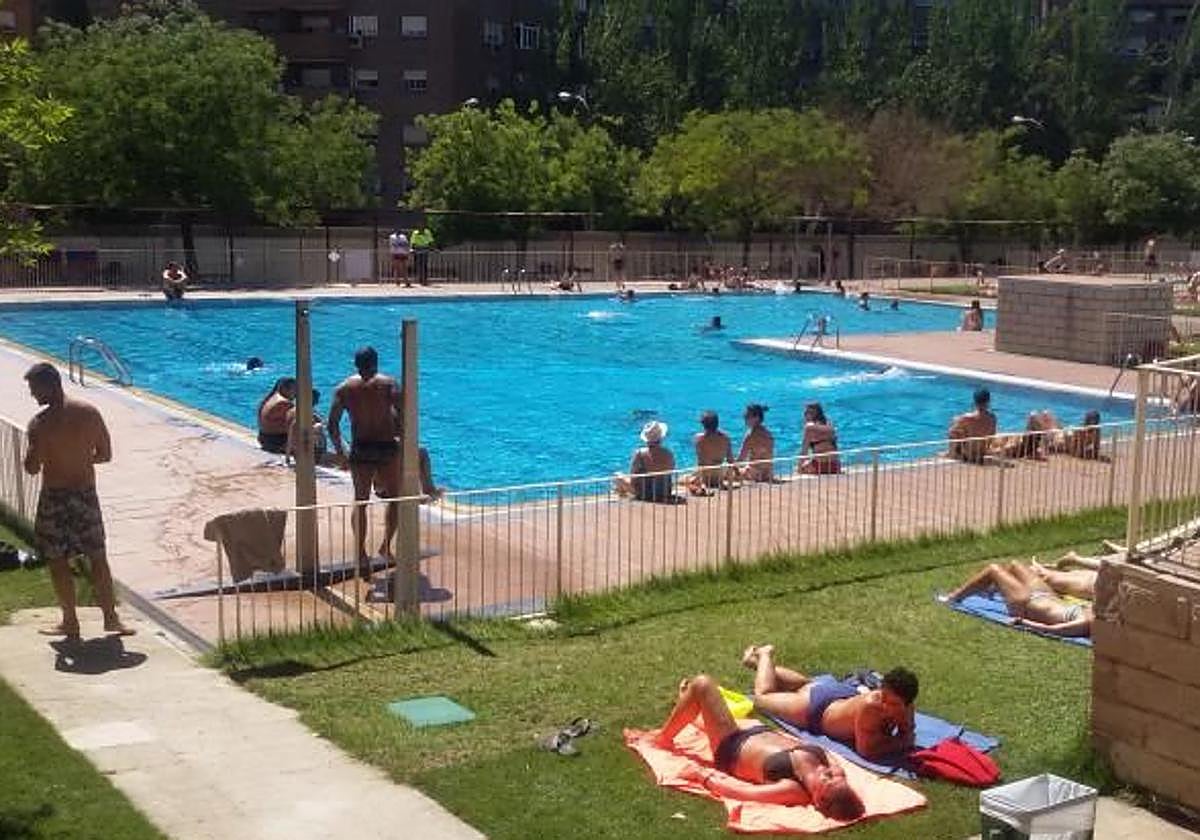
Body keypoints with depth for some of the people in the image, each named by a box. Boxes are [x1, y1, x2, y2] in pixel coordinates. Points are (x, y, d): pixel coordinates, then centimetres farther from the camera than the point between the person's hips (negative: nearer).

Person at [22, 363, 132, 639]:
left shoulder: (40, 424, -16)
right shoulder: (90, 412, -3)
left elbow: (32, 468, -14)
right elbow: (105, 455, 3)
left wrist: (30, 442, 2)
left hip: (55, 497, -4)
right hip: (86, 494, 4)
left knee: (57, 562, 10)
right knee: (97, 558, 13)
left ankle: (70, 622, 16)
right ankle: (111, 617, 18)